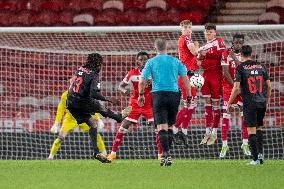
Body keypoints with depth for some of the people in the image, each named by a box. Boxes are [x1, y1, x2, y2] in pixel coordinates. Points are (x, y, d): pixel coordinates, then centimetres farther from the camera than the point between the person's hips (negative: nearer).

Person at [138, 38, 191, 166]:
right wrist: (189, 95, 10)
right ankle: (166, 154, 16)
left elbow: (142, 81, -1)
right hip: (174, 94, 2)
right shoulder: (175, 61, 8)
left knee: (162, 127, -8)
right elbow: (185, 79, 4)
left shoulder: (151, 62, 3)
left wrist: (141, 95, 12)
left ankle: (166, 154, -21)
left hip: (158, 95, -2)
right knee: (170, 127, 14)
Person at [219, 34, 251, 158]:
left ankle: (245, 144, 8)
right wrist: (235, 85, -14)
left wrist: (235, 57, -13)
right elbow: (225, 72, -10)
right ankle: (224, 144, 0)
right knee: (226, 117, -4)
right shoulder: (226, 54, -3)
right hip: (229, 87, -2)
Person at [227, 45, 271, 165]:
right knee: (259, 128, 19)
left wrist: (229, 103, -1)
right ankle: (260, 153, 10)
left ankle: (255, 158, -4)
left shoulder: (240, 68, -5)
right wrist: (267, 99, 24)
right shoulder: (261, 66, 7)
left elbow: (236, 88, -11)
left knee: (251, 130, -2)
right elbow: (269, 85, 9)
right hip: (262, 103, 4)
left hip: (249, 103, -4)